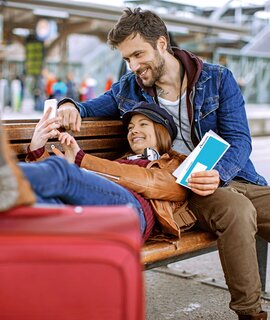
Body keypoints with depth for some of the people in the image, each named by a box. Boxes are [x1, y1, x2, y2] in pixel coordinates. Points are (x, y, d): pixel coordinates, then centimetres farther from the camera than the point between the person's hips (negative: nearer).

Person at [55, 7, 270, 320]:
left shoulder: (218, 78, 4)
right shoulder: (129, 89, 9)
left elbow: (239, 138, -3)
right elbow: (88, 108, 22)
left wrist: (218, 174, -24)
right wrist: (69, 106, -4)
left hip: (232, 176, 2)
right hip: (185, 189, -2)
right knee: (236, 209, -35)